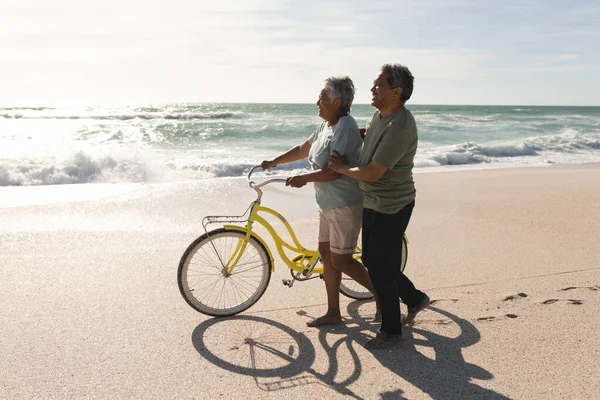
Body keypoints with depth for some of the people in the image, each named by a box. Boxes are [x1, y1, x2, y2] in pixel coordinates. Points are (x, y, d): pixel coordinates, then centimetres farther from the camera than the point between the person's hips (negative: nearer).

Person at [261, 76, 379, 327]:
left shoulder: (345, 127, -19)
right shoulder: (326, 126, 11)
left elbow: (334, 171, -26)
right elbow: (302, 150, 22)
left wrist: (303, 178, -21)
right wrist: (273, 162, 20)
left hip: (345, 205, -10)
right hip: (328, 203, 10)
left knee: (341, 261, -3)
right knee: (326, 253, 12)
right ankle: (333, 313, 23)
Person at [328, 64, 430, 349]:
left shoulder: (399, 127, -26)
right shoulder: (380, 115, 5)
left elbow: (372, 173, -26)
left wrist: (343, 168, -10)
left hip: (391, 208, -10)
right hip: (373, 203, 10)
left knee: (379, 268, 0)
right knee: (372, 260, 19)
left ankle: (391, 330, 20)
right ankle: (414, 299, 38)